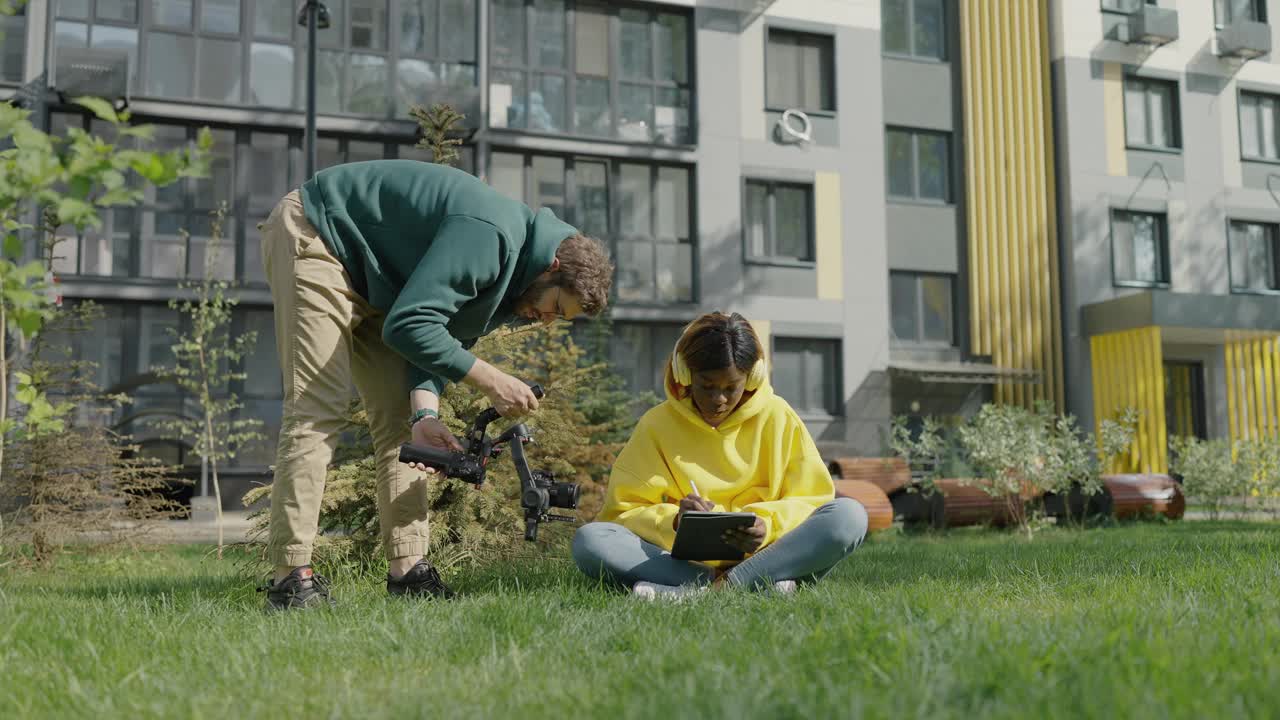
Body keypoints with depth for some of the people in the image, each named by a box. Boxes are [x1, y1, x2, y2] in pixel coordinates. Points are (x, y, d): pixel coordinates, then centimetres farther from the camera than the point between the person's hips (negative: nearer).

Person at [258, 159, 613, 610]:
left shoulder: (512, 279, 0)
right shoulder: (491, 235, -31)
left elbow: (443, 335, -1)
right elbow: (408, 325, -33)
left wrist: (424, 414, -17)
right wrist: (490, 380, -29)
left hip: (371, 279, 10)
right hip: (315, 238, -10)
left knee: (400, 416, 2)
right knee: (318, 409, -17)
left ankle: (407, 570, 3)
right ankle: (290, 578, -15)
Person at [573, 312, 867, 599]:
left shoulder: (778, 417, 4)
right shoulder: (658, 424, 3)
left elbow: (814, 499, 3)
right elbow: (620, 511, 1)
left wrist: (768, 526, -18)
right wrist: (673, 520, -19)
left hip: (765, 555, 0)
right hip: (684, 560, 0)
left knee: (849, 514, -26)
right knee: (589, 540, -25)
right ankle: (760, 583, -31)